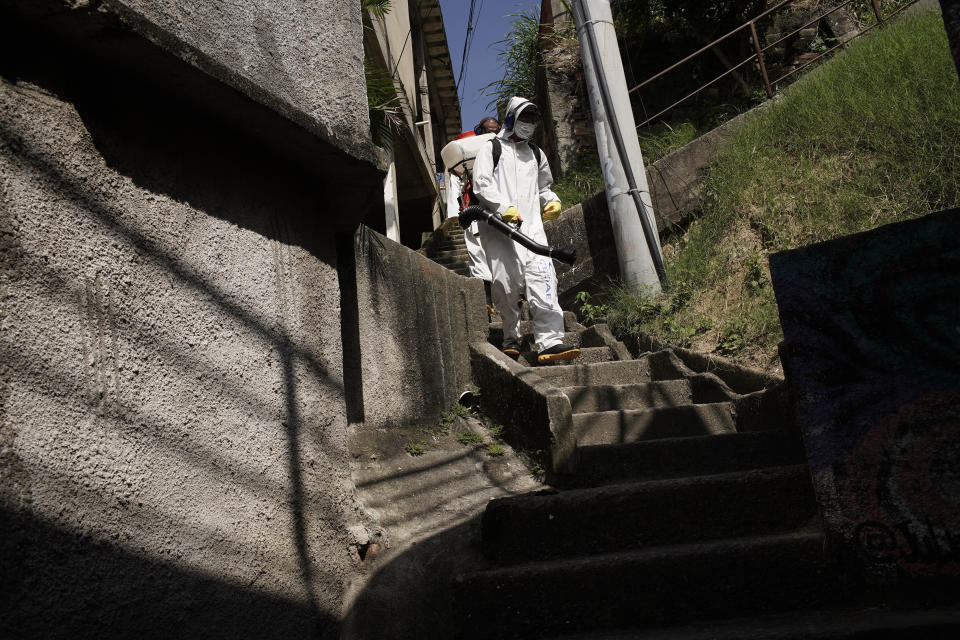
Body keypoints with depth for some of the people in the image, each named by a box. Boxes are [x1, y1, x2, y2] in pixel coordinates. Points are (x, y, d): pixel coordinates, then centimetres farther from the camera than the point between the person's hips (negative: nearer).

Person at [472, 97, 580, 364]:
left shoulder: (536, 154, 27)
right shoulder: (491, 149, 10)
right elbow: (482, 184, -3)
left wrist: (553, 201, 15)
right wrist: (504, 207, -17)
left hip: (531, 225, 3)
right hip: (498, 226, -3)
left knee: (542, 277, -14)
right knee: (506, 282, -9)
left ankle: (549, 342, -21)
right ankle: (511, 339, 8)